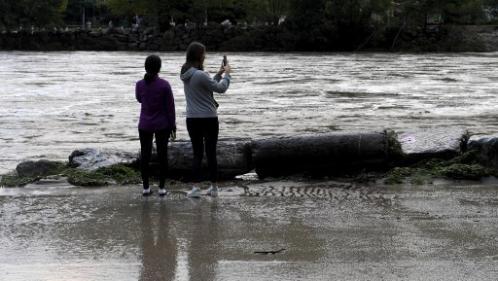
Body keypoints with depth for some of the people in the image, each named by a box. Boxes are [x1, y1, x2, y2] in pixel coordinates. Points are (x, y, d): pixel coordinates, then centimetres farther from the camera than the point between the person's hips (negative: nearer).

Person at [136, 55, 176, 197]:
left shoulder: (140, 84, -7)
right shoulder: (164, 85, -13)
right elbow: (170, 106, -9)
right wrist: (172, 125, 0)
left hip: (145, 125, 1)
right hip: (162, 125, -1)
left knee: (145, 155, 9)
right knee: (162, 154, 7)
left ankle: (146, 187, 11)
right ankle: (162, 187, 8)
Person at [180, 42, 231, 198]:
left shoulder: (186, 75, 5)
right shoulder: (200, 75, -20)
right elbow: (220, 88, -12)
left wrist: (219, 74, 16)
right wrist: (227, 74, 3)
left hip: (192, 119, 6)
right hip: (208, 119, -6)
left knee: (197, 154, 9)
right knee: (211, 153, 6)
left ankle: (196, 188, 0)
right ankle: (214, 188, 13)